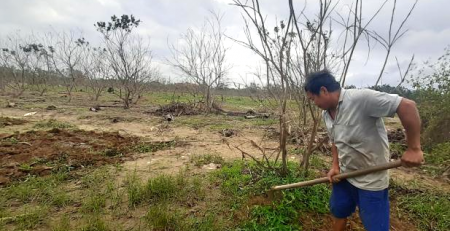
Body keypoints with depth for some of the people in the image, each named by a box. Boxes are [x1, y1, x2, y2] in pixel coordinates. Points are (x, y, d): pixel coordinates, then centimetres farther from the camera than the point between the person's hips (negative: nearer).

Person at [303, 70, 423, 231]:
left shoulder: (361, 98, -26)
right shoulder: (326, 113, 0)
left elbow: (407, 105, -26)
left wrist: (414, 148, -24)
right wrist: (335, 166, 1)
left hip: (371, 180, -7)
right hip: (344, 175, 7)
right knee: (338, 213, 21)